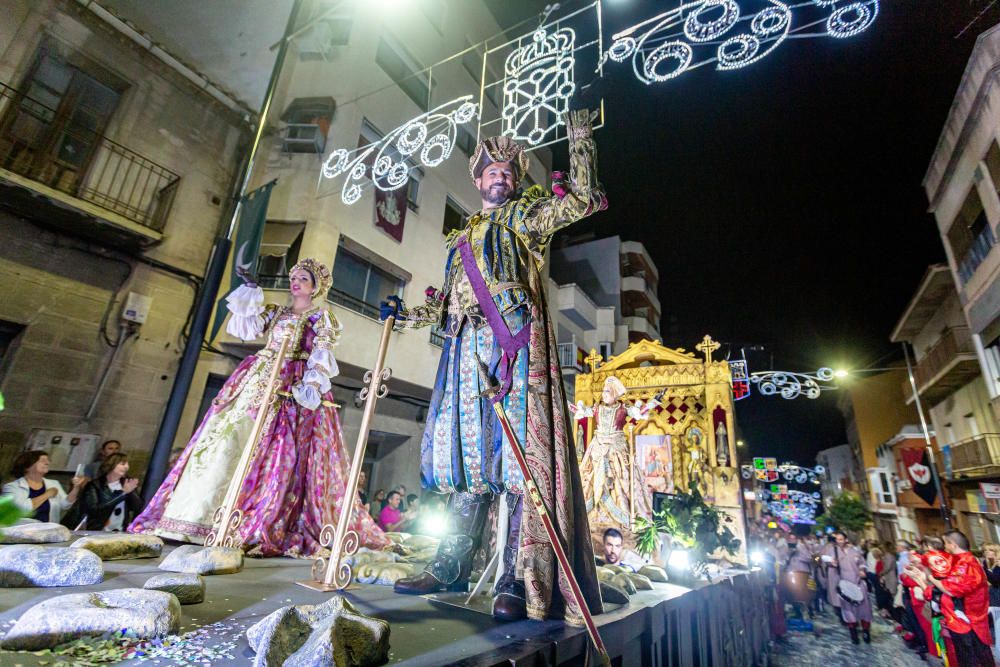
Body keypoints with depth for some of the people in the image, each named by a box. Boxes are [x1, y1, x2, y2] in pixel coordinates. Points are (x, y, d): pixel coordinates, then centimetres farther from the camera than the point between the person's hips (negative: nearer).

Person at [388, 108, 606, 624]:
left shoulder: (525, 216, 14)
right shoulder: (462, 237, 28)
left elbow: (582, 199, 1)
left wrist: (580, 137, 5)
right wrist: (407, 315, 23)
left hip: (514, 346, -5)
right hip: (468, 351, 6)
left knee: (516, 457, -11)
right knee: (470, 460, 5)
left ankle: (515, 582, -5)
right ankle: (450, 567, 14)